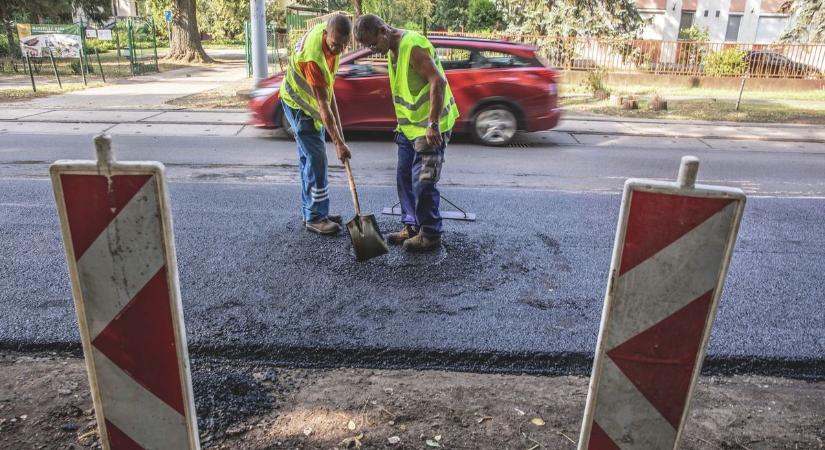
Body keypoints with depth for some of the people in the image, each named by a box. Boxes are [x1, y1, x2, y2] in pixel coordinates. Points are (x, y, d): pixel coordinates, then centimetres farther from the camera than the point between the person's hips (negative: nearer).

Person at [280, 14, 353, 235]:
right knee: (316, 159, -11)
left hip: (311, 102, 9)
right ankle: (315, 217, -4)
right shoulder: (313, 58, -36)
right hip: (299, 105, -9)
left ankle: (310, 211, 21)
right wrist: (339, 143, -32)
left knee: (309, 158, 12)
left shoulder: (329, 31, -10)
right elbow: (323, 105, -34)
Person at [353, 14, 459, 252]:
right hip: (409, 126, 10)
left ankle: (430, 235, 6)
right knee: (405, 178, 13)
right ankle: (411, 226, 26)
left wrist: (433, 124, -29)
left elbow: (438, 81, -26)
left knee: (423, 182, -6)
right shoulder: (393, 49, 11)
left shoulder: (413, 45, -19)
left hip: (430, 127, -10)